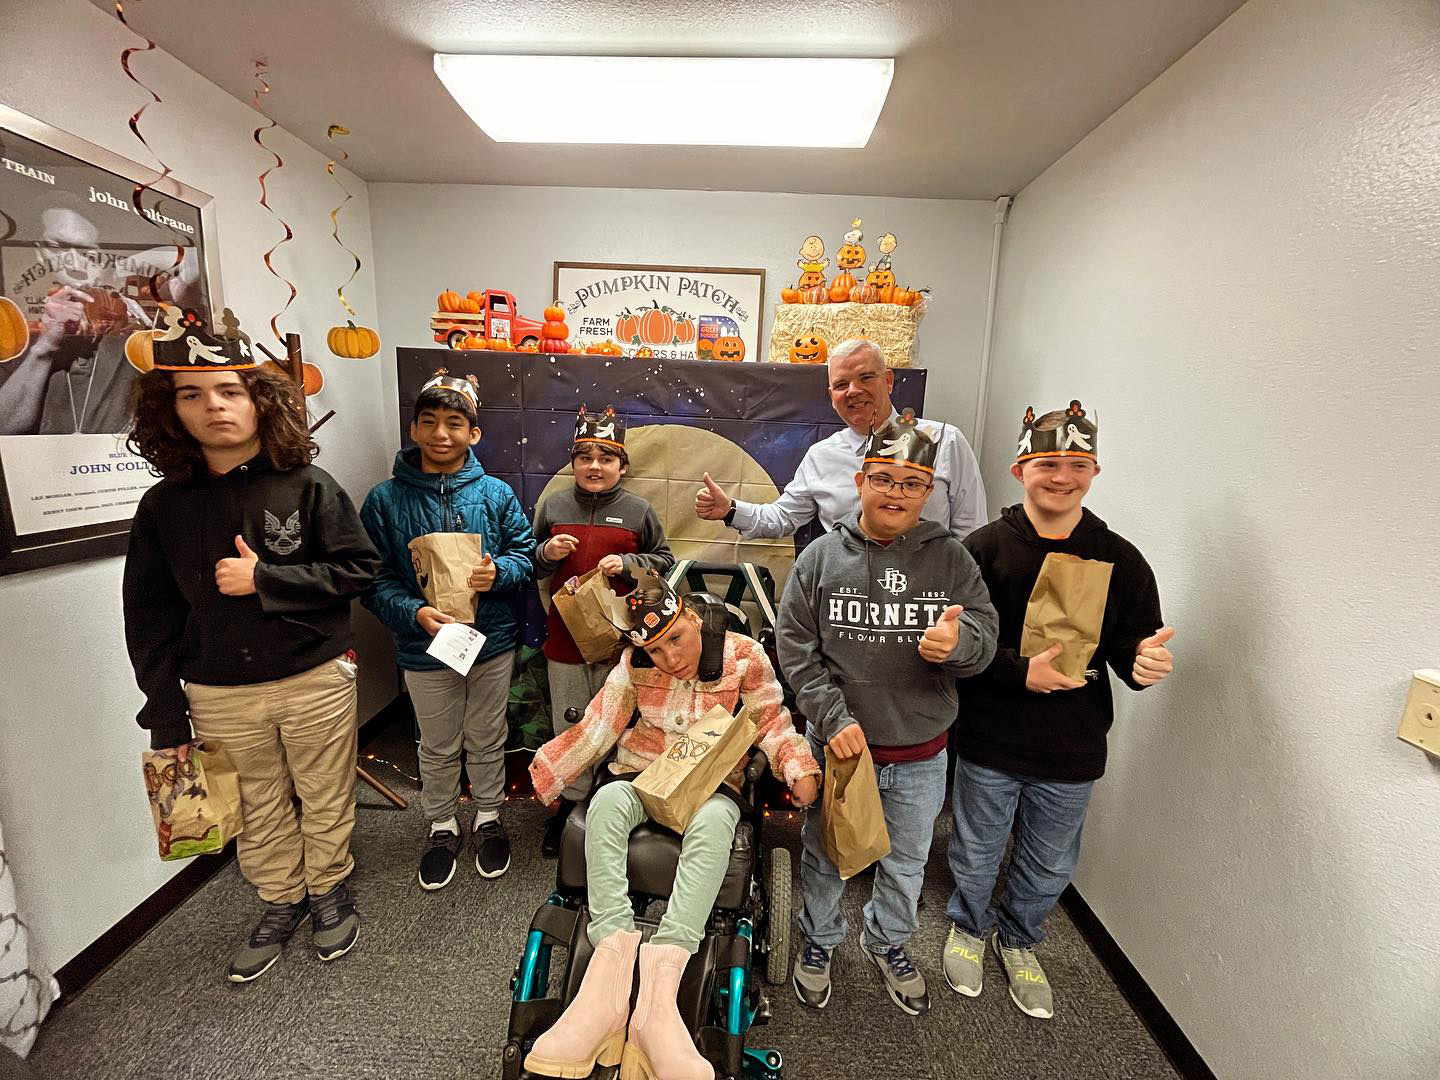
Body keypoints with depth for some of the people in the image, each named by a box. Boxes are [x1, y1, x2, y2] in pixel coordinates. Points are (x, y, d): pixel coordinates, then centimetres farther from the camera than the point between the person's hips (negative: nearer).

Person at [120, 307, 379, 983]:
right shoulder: (165, 506, 1)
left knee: (325, 801, 13)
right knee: (258, 813, 18)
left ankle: (329, 891, 38)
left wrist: (265, 579, -19)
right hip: (220, 697, 3)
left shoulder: (308, 487, -8)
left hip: (316, 680, -2)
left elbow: (358, 568, -10)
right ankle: (281, 903, 41)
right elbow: (149, 619, 4)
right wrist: (166, 717, 3)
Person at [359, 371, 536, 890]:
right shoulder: (386, 499, -7)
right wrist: (415, 612, -23)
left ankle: (488, 818, 43)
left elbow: (525, 554, 0)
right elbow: (374, 579, -7)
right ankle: (441, 827, 44)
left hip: (493, 642, 1)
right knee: (438, 748, 19)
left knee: (487, 741, 19)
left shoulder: (497, 494, -5)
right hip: (424, 649, 0)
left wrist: (499, 571, -21)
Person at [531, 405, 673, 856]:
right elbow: (529, 565, 13)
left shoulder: (639, 511, -1)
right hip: (565, 637, 2)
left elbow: (664, 561, 3)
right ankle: (569, 801, 34)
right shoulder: (552, 507, 5)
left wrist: (628, 564, -14)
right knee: (569, 726, 15)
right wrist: (546, 553, -9)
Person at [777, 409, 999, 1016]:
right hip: (836, 744, -1)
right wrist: (834, 717, -16)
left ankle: (888, 941, 54)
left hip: (920, 755, 2)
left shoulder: (949, 557, -5)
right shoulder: (822, 556, -9)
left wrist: (958, 641, -31)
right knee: (824, 856, 20)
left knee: (906, 862, 25)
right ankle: (819, 941, 49)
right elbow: (794, 645, -9)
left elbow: (986, 636, -7)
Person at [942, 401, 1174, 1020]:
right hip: (989, 742, -2)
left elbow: (1133, 647, 1)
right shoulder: (984, 549, -13)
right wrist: (1020, 671, -25)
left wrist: (1143, 663, -21)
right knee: (976, 854, 20)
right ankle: (969, 927, 50)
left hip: (1073, 753, 3)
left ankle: (1018, 938, 53)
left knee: (1050, 865, 24)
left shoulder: (1121, 561, -4)